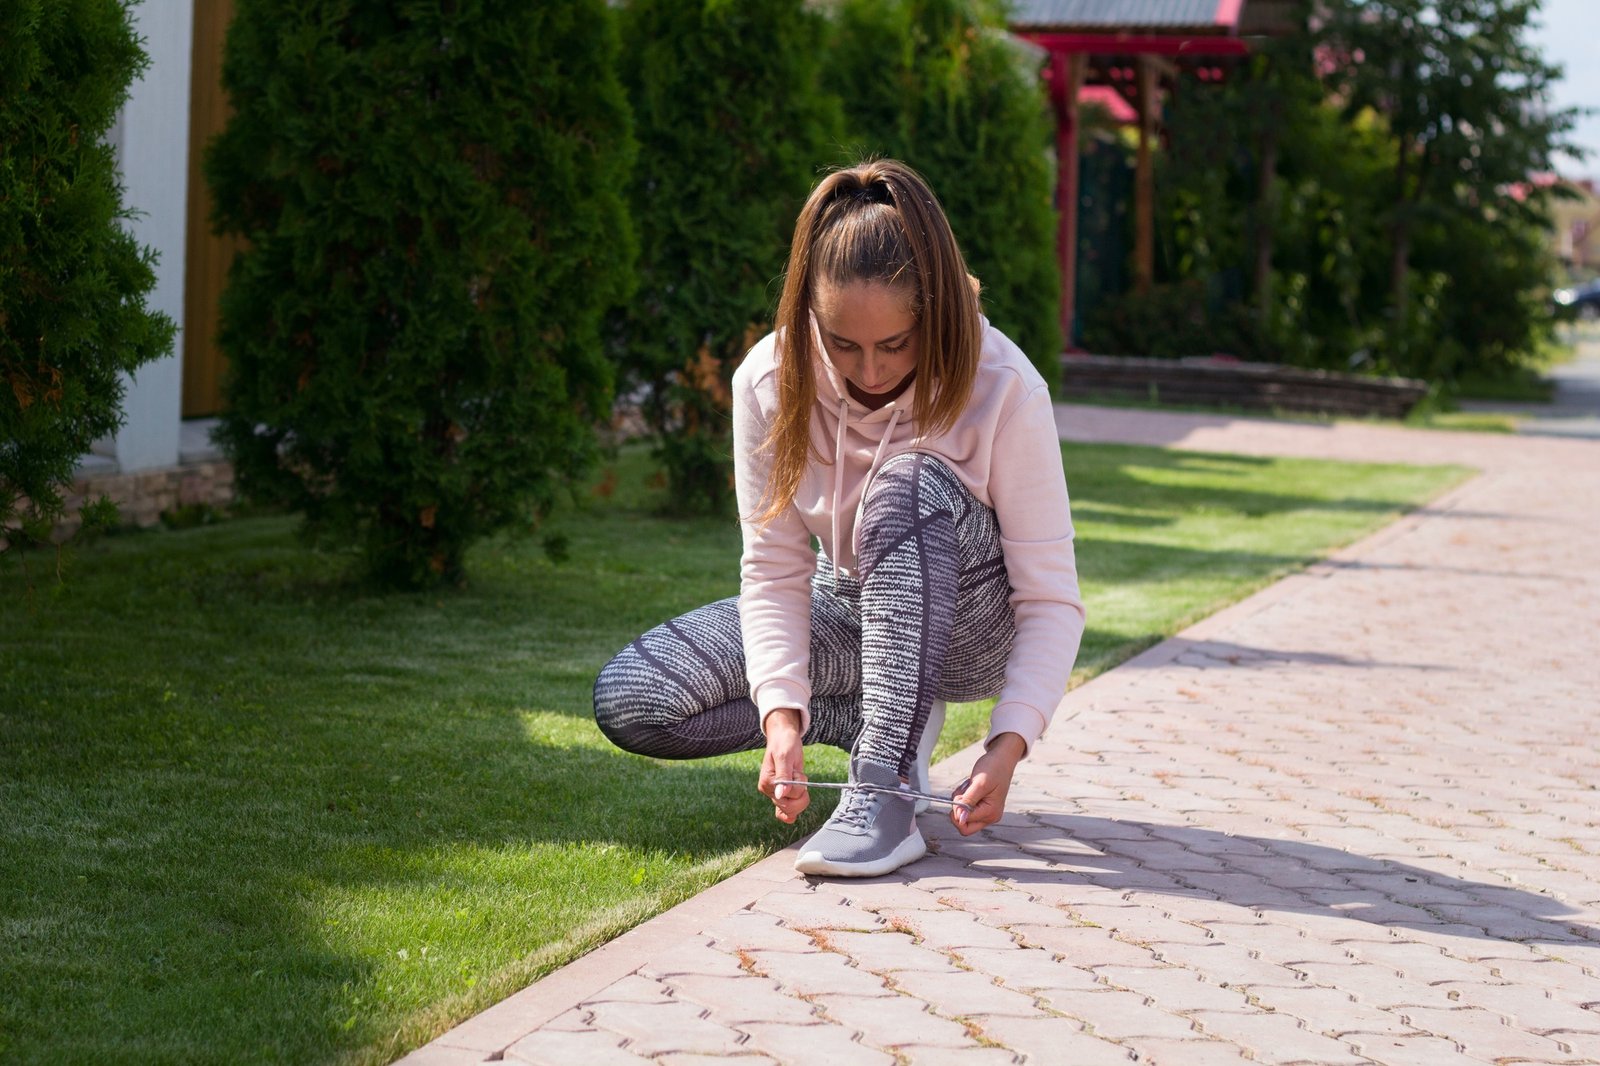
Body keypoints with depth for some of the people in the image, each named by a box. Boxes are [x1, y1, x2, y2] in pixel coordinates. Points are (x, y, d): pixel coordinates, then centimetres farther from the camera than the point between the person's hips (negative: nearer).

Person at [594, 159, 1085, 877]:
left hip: (971, 629, -3)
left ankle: (886, 798, -37)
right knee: (628, 698, -16)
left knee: (910, 485, -37)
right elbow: (775, 568, -15)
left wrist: (1008, 747, -37)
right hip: (851, 608, 3)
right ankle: (873, 720, -5)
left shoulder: (1002, 388, -26)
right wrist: (781, 714, -30)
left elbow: (1051, 599, -24)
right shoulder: (770, 381, -19)